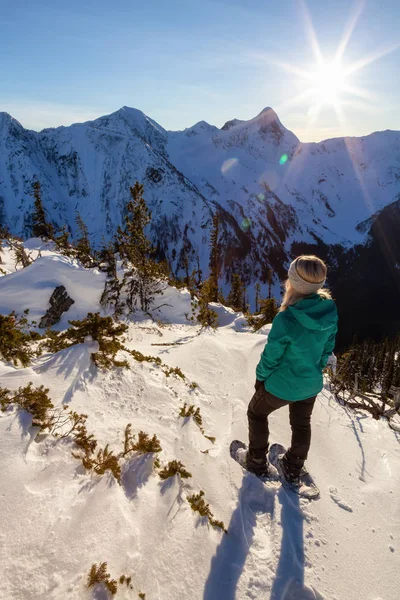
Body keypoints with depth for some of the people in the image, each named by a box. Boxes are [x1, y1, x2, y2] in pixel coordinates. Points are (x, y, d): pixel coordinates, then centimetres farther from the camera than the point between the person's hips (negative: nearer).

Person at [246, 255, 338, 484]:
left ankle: (258, 462, 41)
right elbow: (328, 347, -2)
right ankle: (294, 470, 51)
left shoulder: (286, 319, -35)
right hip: (312, 384, 5)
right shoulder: (330, 311, -17)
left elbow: (271, 355, -21)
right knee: (302, 423, 30)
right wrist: (315, 369, 15)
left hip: (282, 384, -5)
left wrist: (261, 377, -1)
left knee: (257, 413, 26)